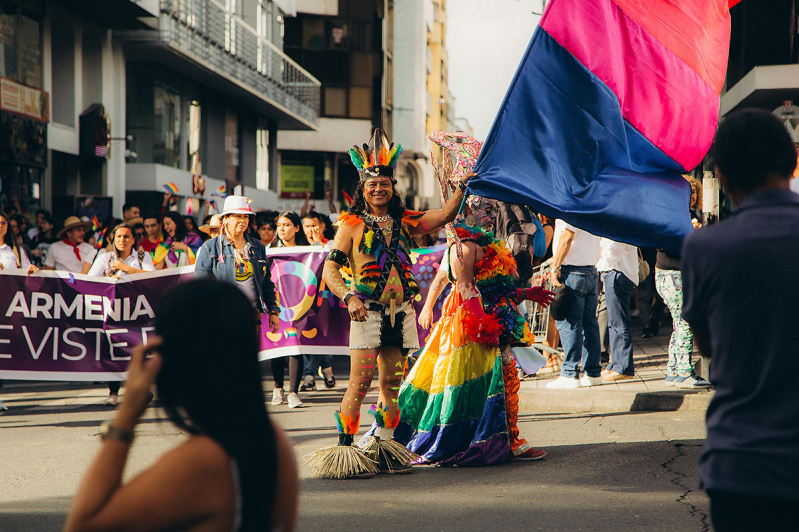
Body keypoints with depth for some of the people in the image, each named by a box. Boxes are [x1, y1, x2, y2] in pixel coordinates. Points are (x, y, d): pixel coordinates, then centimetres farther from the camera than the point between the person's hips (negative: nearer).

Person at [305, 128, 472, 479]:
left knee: (391, 384, 8)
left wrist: (462, 187, 1)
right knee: (360, 383, -10)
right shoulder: (352, 224, 1)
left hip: (400, 312, 4)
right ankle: (344, 449, -5)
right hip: (368, 312, -4)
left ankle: (383, 448, 17)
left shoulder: (404, 222, 14)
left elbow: (445, 216, 10)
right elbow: (330, 269, -3)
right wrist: (349, 297, -18)